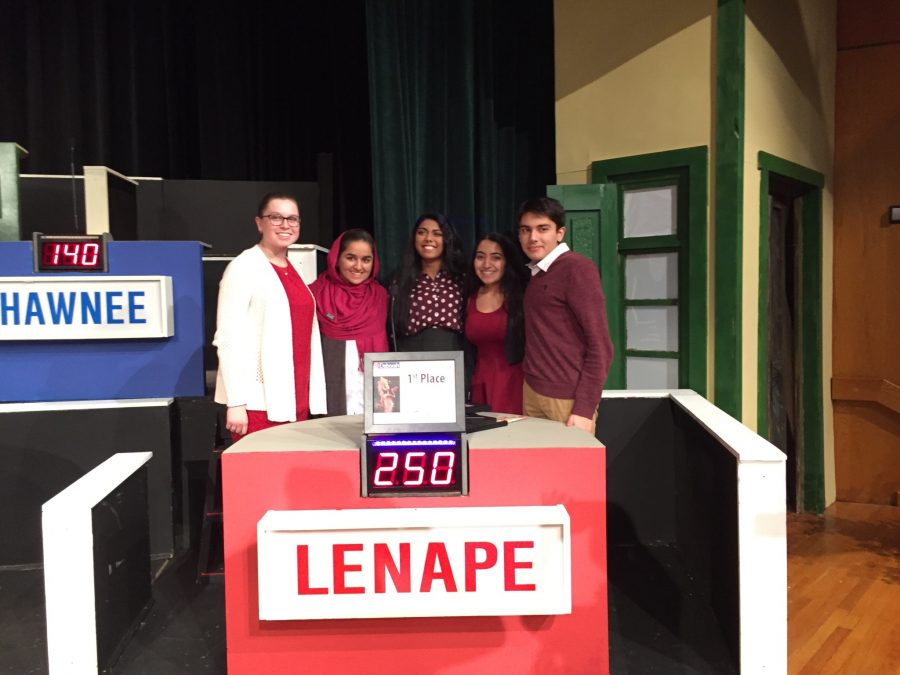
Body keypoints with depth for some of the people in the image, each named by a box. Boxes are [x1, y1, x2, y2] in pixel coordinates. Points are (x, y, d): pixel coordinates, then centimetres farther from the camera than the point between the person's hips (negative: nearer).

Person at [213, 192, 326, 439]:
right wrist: (235, 403, -17)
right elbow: (228, 339, -12)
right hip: (260, 403, -7)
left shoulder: (295, 270, 15)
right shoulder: (243, 267, -6)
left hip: (296, 401, 7)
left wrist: (313, 398, 15)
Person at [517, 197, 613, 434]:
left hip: (566, 399, -7)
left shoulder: (577, 268, -9)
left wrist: (584, 408, -17)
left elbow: (600, 346, -14)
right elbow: (537, 341, 12)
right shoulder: (535, 274, 13)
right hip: (531, 392, 7)